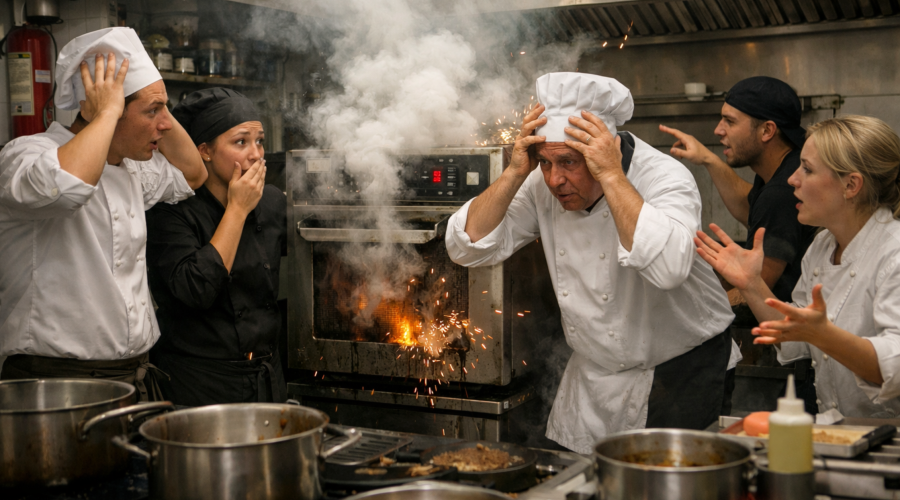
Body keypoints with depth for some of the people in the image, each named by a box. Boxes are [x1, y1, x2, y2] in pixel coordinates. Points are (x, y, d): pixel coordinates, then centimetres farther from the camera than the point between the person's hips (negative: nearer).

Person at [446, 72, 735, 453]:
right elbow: (467, 248, -10)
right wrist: (515, 173, -20)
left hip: (680, 370, -4)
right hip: (593, 374, 5)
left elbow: (667, 267, -42)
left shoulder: (664, 178, -22)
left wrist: (611, 175, -36)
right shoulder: (542, 186, -7)